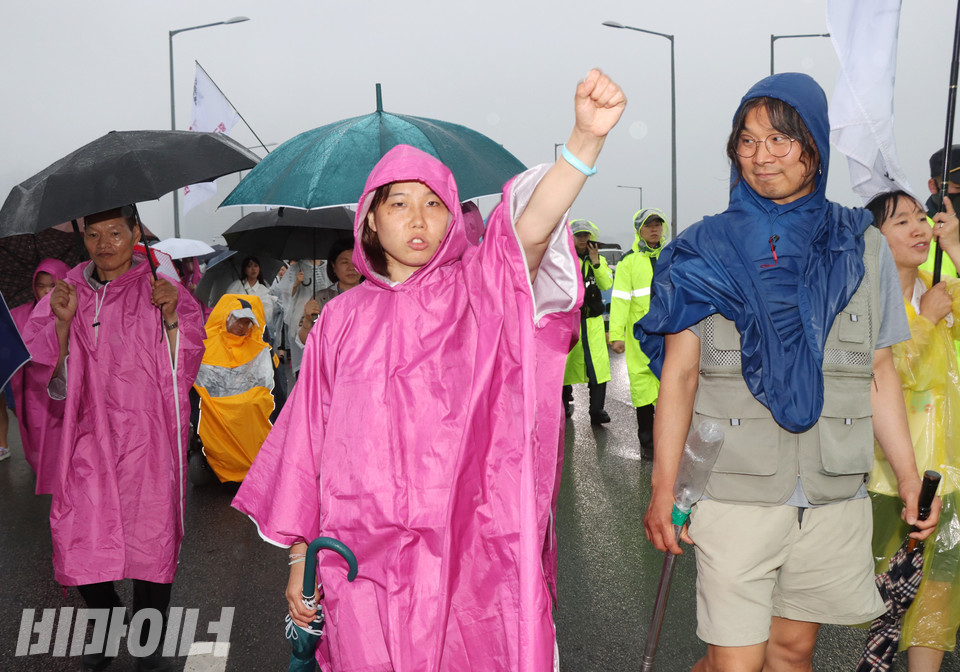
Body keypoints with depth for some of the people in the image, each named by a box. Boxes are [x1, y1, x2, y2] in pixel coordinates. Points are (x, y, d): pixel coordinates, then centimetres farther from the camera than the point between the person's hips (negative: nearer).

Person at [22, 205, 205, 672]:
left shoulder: (160, 288, 1)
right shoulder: (69, 292, 7)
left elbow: (184, 366, -2)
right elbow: (52, 372, 4)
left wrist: (170, 316, -17)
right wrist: (63, 321, -12)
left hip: (148, 436, -2)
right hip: (91, 436, 2)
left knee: (151, 537, 0)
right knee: (78, 536, -3)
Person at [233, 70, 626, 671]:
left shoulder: (476, 289, 1)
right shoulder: (343, 319, 6)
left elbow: (531, 227, -21)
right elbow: (308, 442, 9)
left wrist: (587, 139, -38)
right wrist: (299, 555, 9)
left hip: (467, 553, -1)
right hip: (363, 559, 2)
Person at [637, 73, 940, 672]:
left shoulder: (862, 248, 8)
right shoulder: (708, 250, 1)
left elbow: (880, 373, 12)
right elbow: (678, 374, -1)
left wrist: (910, 478, 9)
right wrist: (663, 490, -5)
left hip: (835, 498, 3)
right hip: (735, 490, -2)